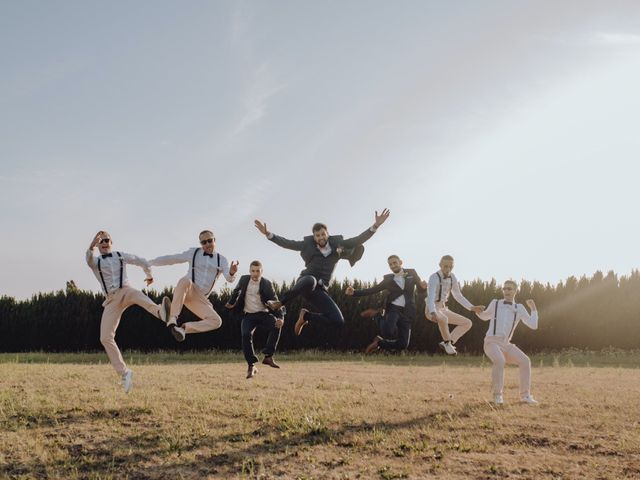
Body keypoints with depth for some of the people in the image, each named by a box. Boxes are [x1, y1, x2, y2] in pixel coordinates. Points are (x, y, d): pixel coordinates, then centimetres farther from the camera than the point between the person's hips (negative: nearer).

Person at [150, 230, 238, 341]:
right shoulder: (194, 252, 8)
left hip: (200, 299, 3)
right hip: (185, 292, -3)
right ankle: (172, 318, -40)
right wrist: (148, 263, 7)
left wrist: (232, 272, -32)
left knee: (216, 321, -16)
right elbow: (171, 259, 10)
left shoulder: (222, 260, 10)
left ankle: (184, 328, -6)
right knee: (186, 280, -39)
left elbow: (230, 279, -7)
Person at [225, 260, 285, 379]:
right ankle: (251, 366, -16)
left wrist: (280, 317, -30)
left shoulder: (267, 284, -8)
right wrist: (231, 303, 32)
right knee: (246, 335, -26)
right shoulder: (244, 279, -2)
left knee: (276, 325, -30)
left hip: (263, 314, -1)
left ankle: (268, 356, -20)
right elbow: (236, 292, 21)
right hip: (248, 316, 1)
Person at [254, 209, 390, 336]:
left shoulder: (337, 244, 8)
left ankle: (306, 316, 12)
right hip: (305, 282, -4)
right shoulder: (308, 244, 5)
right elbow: (286, 243, 6)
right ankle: (281, 302, -23)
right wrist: (268, 234, -5)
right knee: (310, 281, -45)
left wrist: (375, 225, -9)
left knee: (338, 321, -11)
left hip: (319, 289, 4)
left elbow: (358, 240, 3)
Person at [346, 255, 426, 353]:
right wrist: (354, 292, -5)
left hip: (406, 313, 2)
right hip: (393, 309, -2)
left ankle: (379, 343, 21)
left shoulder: (412, 273, 10)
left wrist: (423, 287, -14)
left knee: (402, 344, -4)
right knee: (388, 331, -32)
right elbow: (372, 290, 7)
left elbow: (420, 291, 12)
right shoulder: (388, 279, 9)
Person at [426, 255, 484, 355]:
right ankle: (447, 342, -16)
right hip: (432, 309, -8)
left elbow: (458, 296, 15)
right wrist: (433, 313, -49)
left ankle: (447, 343, -1)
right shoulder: (434, 278, -18)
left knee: (467, 323, 3)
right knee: (443, 319, -40)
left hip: (443, 309, 8)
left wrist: (472, 308, 4)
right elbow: (431, 296, -32)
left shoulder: (452, 278, 4)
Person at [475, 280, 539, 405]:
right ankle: (497, 395, -25)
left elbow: (533, 325, 4)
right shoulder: (495, 303, 7)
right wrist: (478, 312, 5)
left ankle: (525, 395, -6)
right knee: (500, 361, -35)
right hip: (491, 343, -4)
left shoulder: (519, 308, 11)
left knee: (525, 361, -16)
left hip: (506, 345, 4)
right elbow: (485, 316, 27)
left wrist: (533, 308, 3)